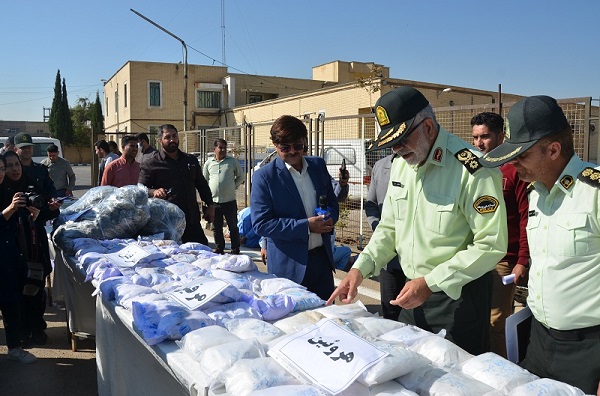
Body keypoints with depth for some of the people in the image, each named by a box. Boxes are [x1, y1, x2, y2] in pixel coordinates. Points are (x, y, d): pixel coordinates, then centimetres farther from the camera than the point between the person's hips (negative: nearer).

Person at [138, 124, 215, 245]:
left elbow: (202, 185, 25)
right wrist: (154, 192, -24)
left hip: (192, 221, 5)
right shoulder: (151, 163, 2)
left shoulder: (191, 160, 17)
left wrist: (210, 205, 15)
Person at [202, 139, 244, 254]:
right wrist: (209, 191, 6)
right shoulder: (209, 163, 6)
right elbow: (204, 179, 17)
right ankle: (219, 248, 23)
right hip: (214, 201, 2)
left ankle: (235, 249, 13)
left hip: (229, 200, -2)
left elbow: (240, 177, 10)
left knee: (233, 226, 4)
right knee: (217, 227, 11)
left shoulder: (233, 161, 2)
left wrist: (233, 186, 1)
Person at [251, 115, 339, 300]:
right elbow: (261, 224, -14)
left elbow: (332, 202, 16)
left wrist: (329, 219, -8)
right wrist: (305, 226, -20)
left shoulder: (318, 165, 6)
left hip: (322, 257, 5)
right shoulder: (264, 177, -9)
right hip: (289, 266, -5)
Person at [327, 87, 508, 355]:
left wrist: (430, 283, -24)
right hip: (412, 292, 7)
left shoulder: (473, 169, -21)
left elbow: (491, 245, -22)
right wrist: (360, 268, -5)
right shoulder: (401, 164, 4)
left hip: (457, 296, -7)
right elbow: (389, 227, 10)